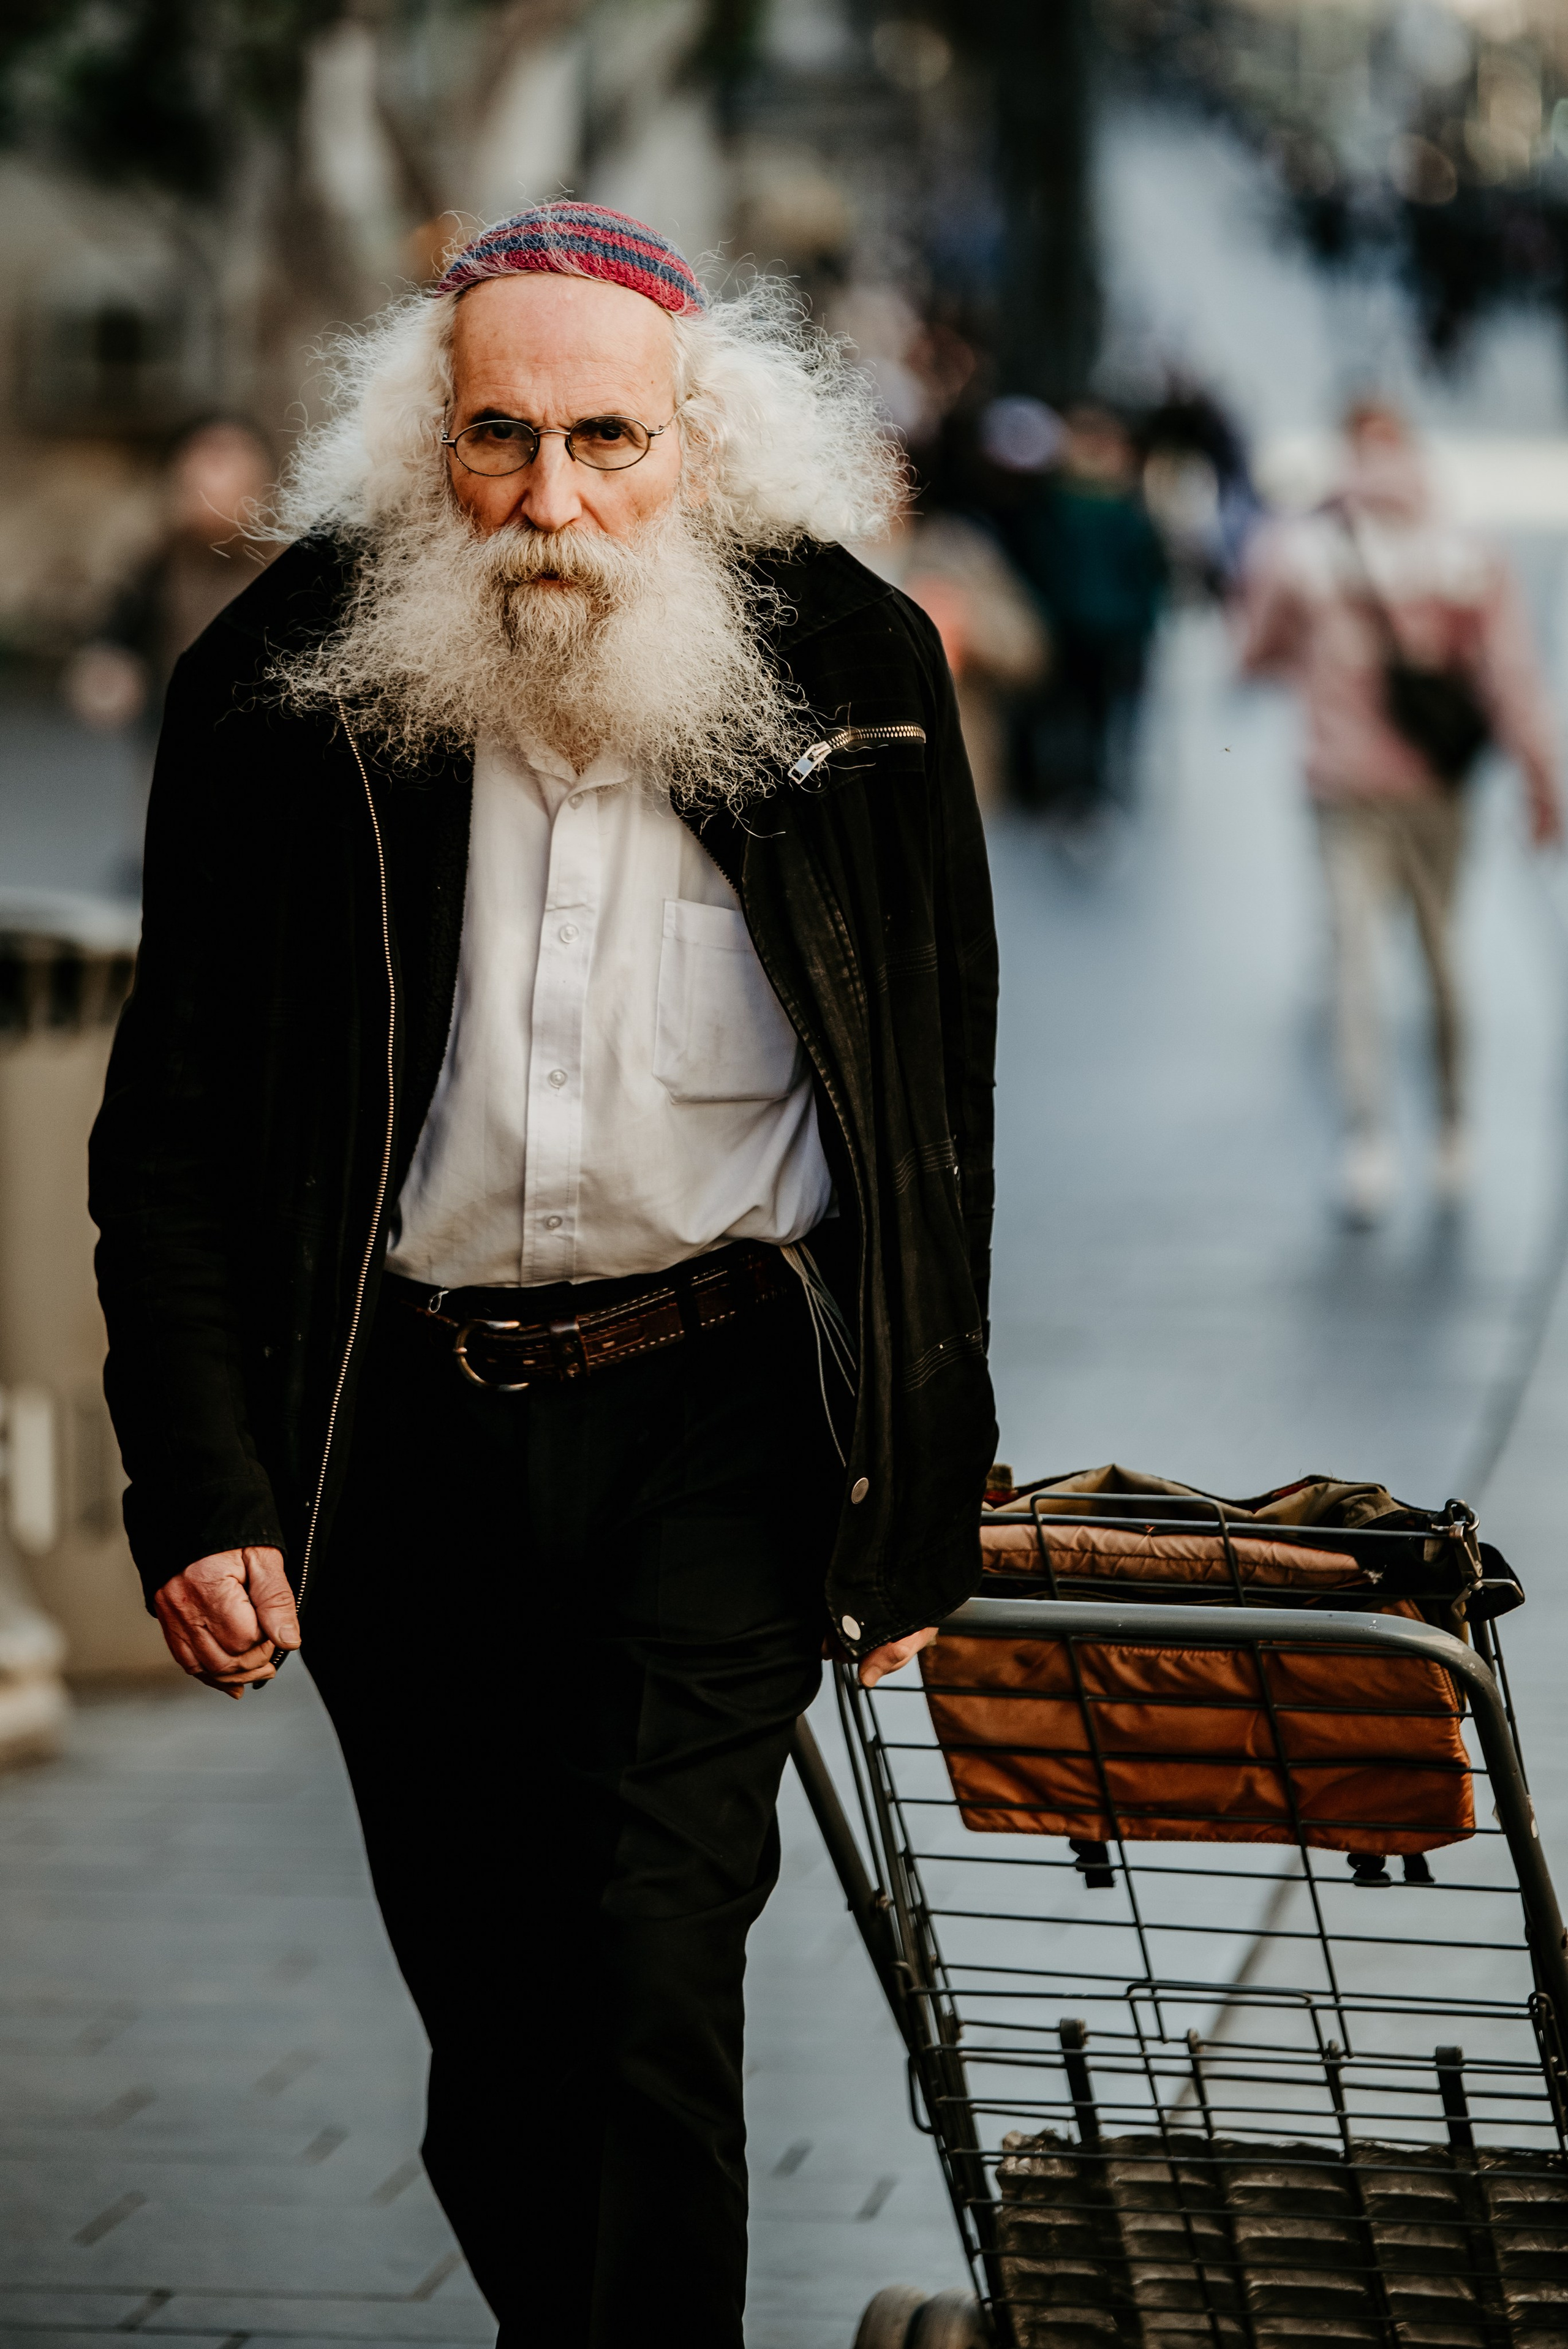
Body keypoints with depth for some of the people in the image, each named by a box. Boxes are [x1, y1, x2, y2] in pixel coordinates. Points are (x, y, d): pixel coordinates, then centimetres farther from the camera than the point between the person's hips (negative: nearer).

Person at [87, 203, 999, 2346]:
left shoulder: (852, 677, -4)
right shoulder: (289, 688, -6)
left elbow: (936, 1125, 5)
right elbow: (172, 1132, 0)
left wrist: (925, 1504, 6)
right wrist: (197, 1486, -9)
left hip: (719, 1420, -2)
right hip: (405, 1439, 2)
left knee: (654, 1988, -13)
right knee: (491, 2026, 13)